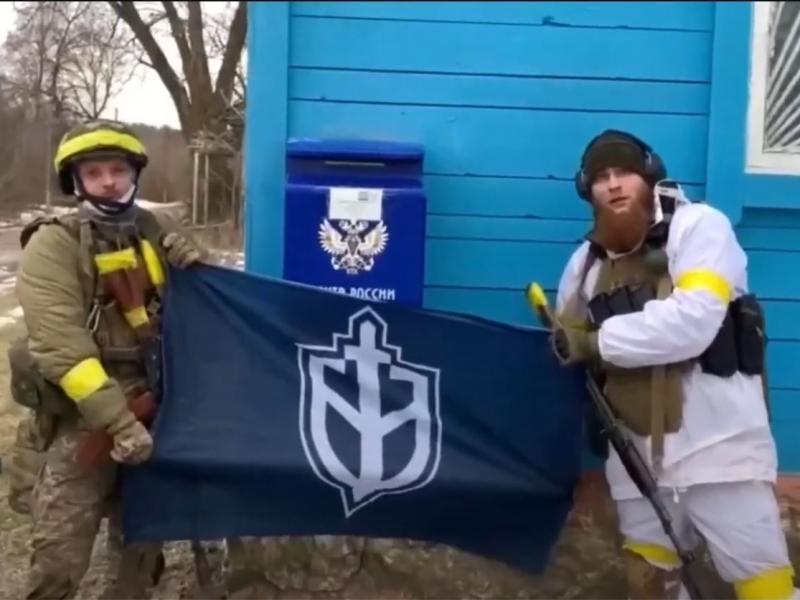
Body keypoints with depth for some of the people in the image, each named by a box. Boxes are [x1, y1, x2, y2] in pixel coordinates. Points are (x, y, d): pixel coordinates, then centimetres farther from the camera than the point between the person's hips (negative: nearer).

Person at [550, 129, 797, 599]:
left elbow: (691, 323, -24)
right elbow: (569, 339, 21)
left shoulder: (699, 226, -10)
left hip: (717, 439, -5)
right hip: (639, 447, 6)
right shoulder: (587, 260, 9)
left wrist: (596, 341, -16)